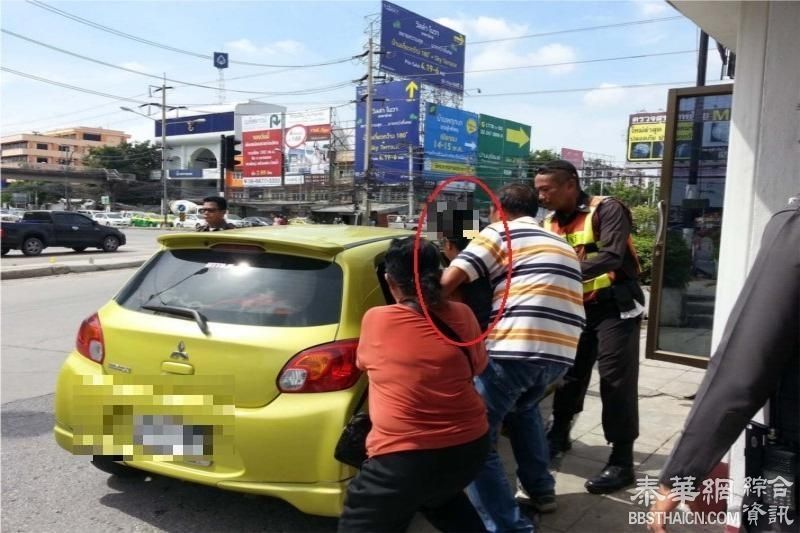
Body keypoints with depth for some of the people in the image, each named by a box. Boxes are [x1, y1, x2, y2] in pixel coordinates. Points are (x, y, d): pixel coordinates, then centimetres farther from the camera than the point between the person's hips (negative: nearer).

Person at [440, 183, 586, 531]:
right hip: (561, 351, 8)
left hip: (515, 348, -8)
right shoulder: (561, 244, 28)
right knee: (523, 408, 35)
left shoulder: (499, 232, 7)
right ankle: (541, 490, 38)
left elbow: (447, 282, -3)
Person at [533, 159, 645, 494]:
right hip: (577, 308, 6)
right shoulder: (550, 223, 5)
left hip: (615, 306, -6)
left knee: (616, 382, -4)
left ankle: (622, 462, 5)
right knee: (569, 372, 15)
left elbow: (612, 257, -28)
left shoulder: (606, 210, -14)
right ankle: (559, 435, 34)